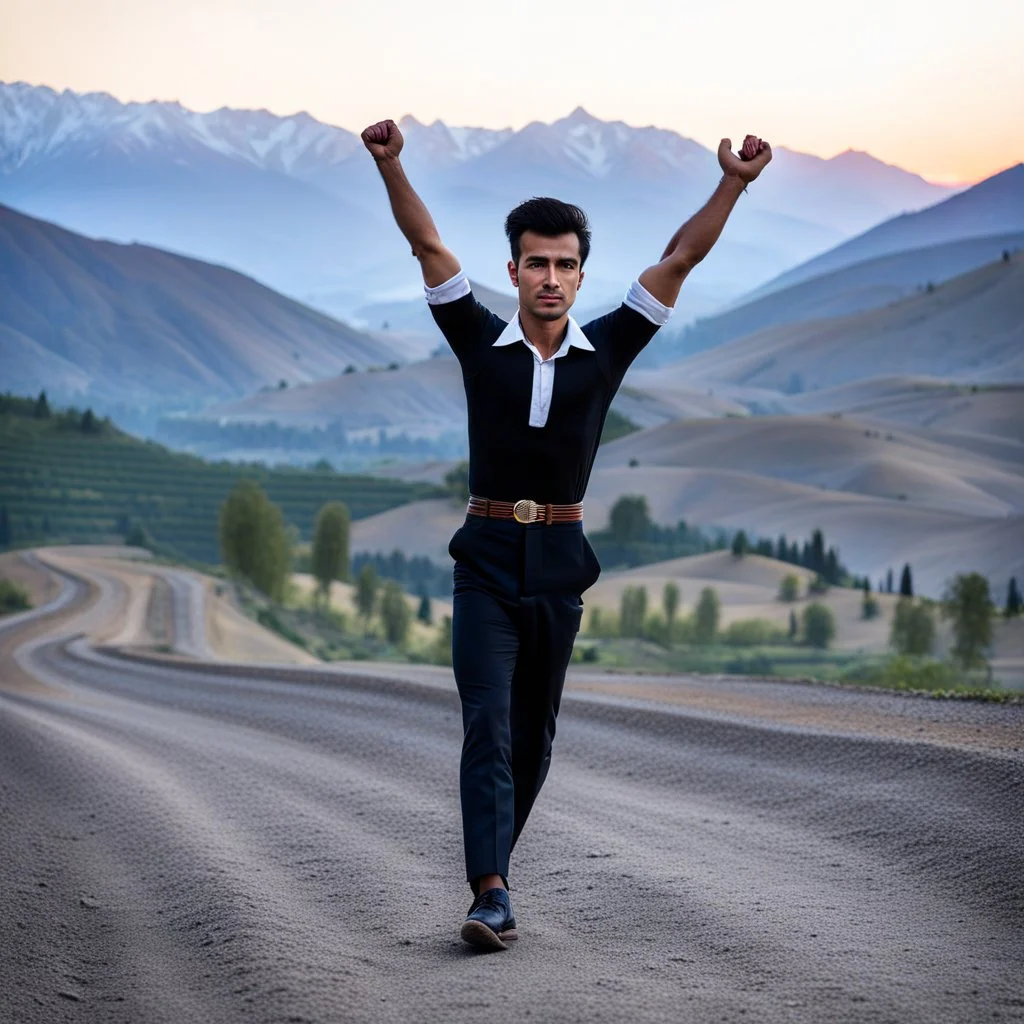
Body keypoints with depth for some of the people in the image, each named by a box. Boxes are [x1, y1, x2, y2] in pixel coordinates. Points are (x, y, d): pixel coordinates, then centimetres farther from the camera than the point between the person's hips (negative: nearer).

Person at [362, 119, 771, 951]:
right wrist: (391, 167, -17)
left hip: (561, 562, 2)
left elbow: (679, 261, -1)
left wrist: (732, 185, -10)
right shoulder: (481, 342, 0)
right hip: (487, 559, -2)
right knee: (488, 724, -12)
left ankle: (495, 862, 27)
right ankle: (492, 895, -19)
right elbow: (428, 247, -5)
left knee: (534, 734, 10)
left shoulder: (607, 348, 3)